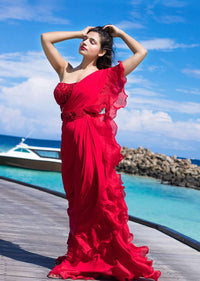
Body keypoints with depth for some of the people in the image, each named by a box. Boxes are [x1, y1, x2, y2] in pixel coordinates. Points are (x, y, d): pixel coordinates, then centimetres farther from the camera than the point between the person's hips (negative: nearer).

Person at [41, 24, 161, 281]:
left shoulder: (106, 75, 4)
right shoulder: (66, 70, 17)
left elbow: (141, 53, 6)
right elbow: (46, 38, 22)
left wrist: (119, 33, 17)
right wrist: (79, 33, 21)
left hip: (94, 141, -5)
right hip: (70, 141, 5)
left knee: (98, 197, -5)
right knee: (77, 200, 9)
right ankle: (80, 259, 17)